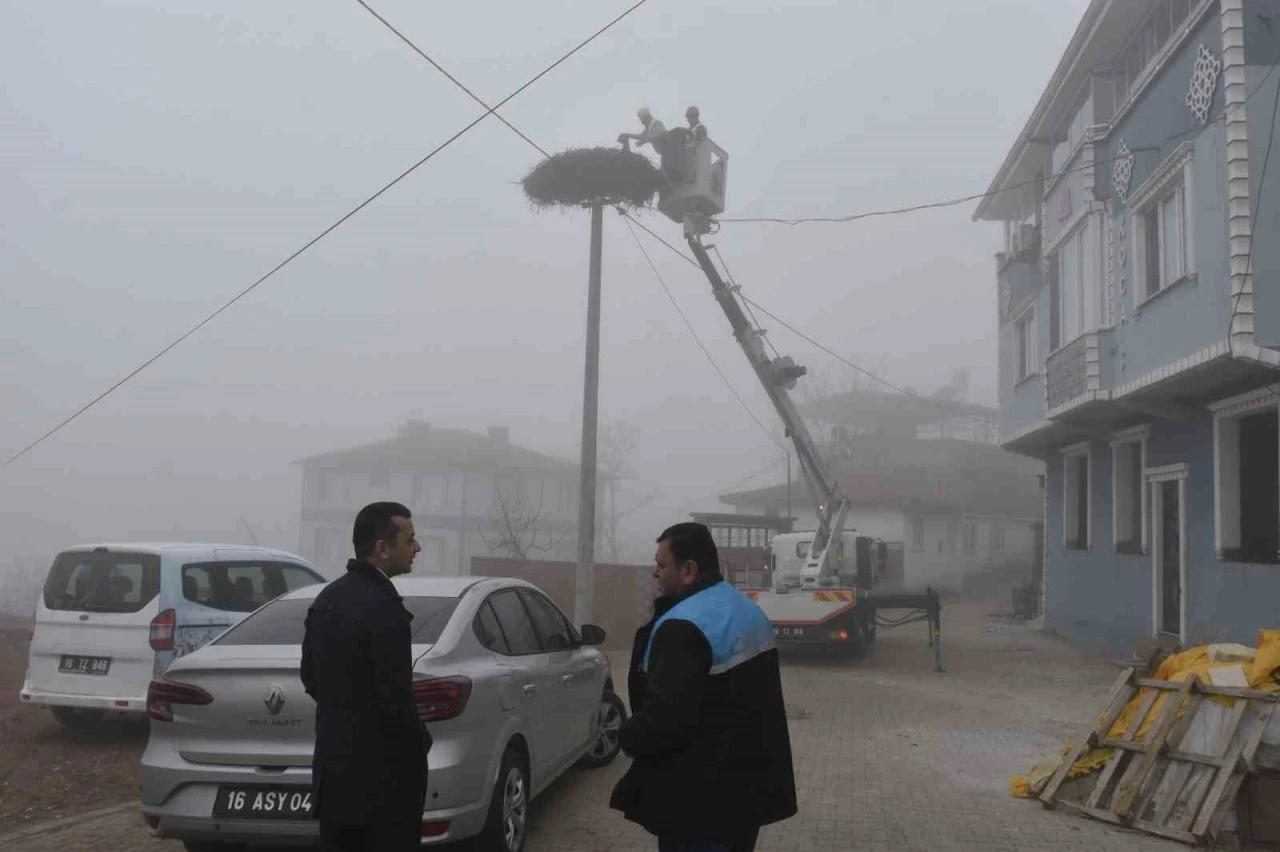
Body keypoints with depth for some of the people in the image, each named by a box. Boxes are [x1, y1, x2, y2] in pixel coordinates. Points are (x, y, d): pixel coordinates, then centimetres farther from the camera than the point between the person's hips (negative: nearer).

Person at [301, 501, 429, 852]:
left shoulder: (326, 598, 6)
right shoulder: (385, 608, -22)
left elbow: (310, 677, 15)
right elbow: (395, 698, -22)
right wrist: (422, 744, -4)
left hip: (334, 762, 9)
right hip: (382, 772, -8)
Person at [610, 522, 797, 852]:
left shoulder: (684, 627, -23)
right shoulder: (748, 611, 10)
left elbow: (664, 719, -30)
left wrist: (628, 737, -10)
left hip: (702, 801, -9)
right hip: (749, 787, 9)